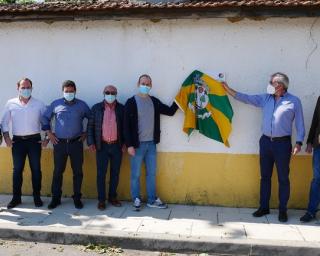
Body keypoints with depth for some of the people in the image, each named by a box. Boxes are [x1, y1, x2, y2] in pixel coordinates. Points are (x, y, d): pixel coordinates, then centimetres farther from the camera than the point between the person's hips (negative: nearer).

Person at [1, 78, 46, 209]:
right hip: (18, 140, 1)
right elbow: (5, 122, 8)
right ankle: (16, 197, 16)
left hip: (34, 140, -1)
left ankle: (37, 197, 13)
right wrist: (6, 138, -1)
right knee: (17, 170, 6)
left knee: (36, 169, 3)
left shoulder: (39, 104, 1)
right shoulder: (11, 103, 3)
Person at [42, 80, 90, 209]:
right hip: (59, 143, 0)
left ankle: (77, 198, 16)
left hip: (76, 143, 0)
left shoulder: (82, 105, 3)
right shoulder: (56, 104, 4)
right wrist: (49, 133, 6)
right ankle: (55, 198, 16)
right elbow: (45, 117, 13)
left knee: (78, 172, 4)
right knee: (58, 171, 5)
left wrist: (86, 133, 5)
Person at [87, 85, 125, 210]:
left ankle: (112, 197, 23)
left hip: (117, 146, 1)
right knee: (101, 174, 3)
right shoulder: (96, 108, 2)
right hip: (102, 146, -1)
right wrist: (91, 143, -5)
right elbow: (90, 126, 2)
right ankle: (101, 200, 12)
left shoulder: (122, 109, 2)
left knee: (115, 173, 9)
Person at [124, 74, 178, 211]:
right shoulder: (131, 102, -7)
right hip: (137, 144, -4)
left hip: (151, 143, 5)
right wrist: (129, 145, -15)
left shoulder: (155, 101, 8)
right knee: (136, 174, 5)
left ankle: (152, 199, 23)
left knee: (152, 173, 12)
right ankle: (136, 199, 20)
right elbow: (127, 125, -10)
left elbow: (170, 111, 9)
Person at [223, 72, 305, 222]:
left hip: (283, 143, -4)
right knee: (265, 176, 10)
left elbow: (300, 124, -1)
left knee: (283, 178, 4)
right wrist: (228, 89, 3)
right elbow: (245, 98, 8)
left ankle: (282, 210, 16)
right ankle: (264, 207, 21)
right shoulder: (265, 98, 8)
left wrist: (298, 142, -10)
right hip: (266, 141, 4)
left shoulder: (294, 101, -2)